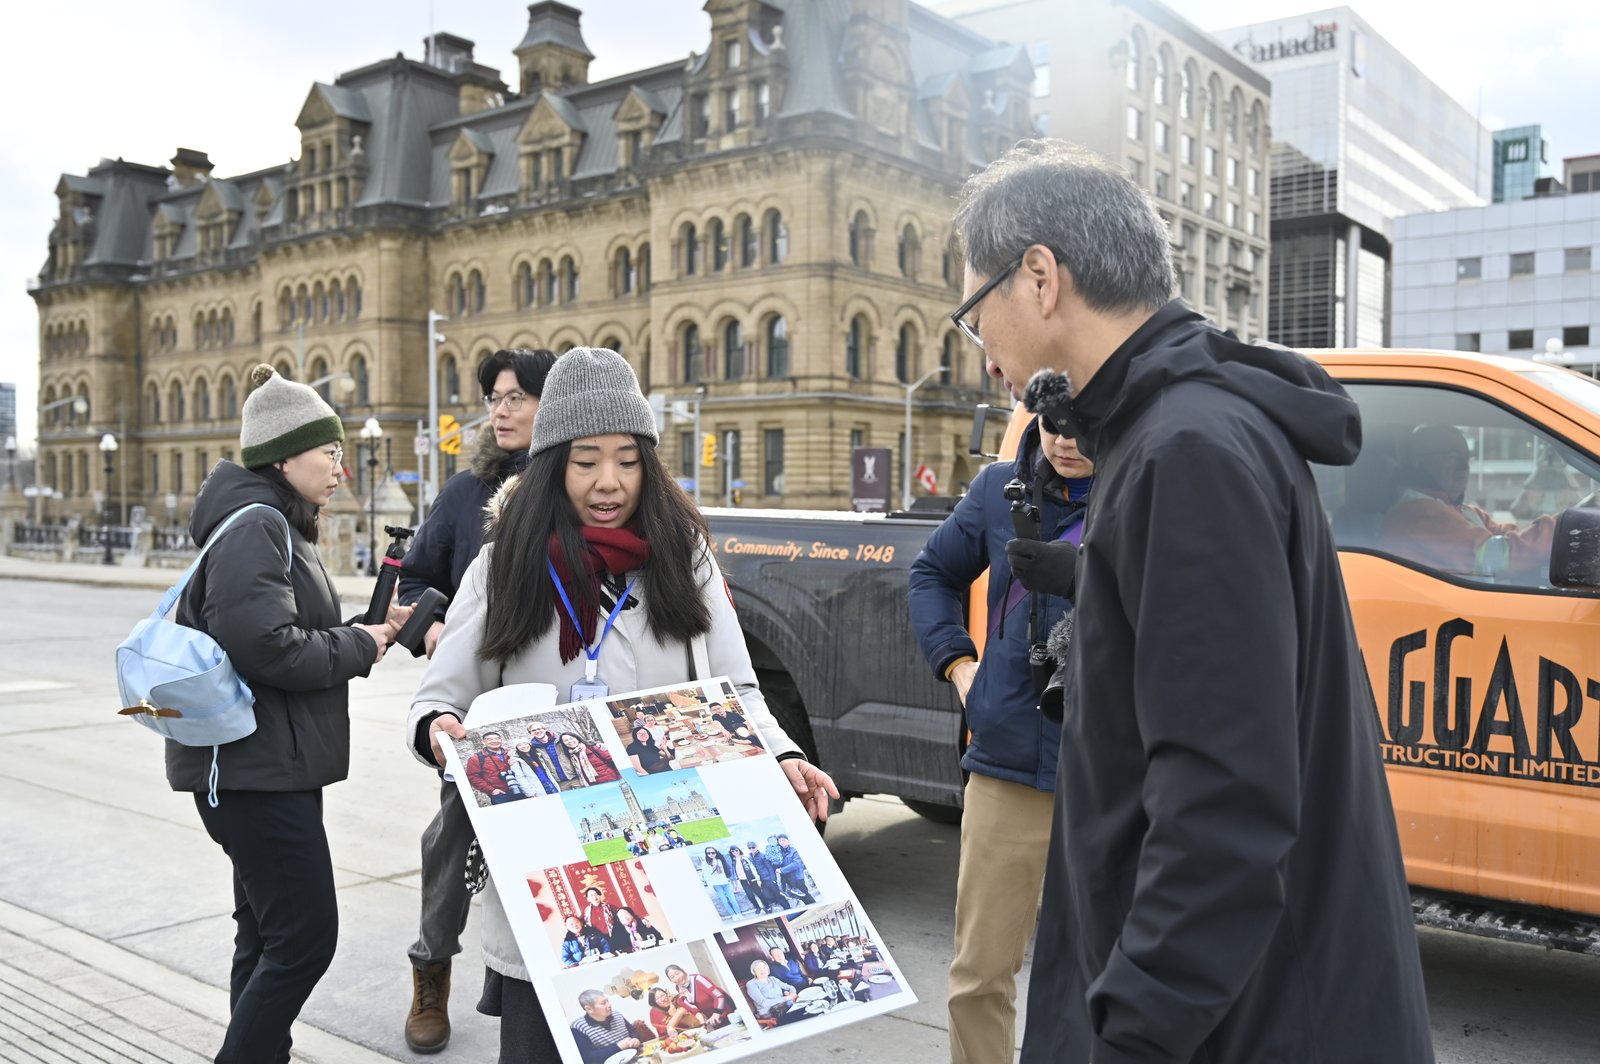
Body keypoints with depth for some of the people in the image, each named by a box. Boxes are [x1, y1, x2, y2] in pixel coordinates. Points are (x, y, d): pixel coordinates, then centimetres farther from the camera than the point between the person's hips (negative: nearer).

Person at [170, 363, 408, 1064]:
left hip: (272, 763, 11)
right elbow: (265, 645, -27)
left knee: (268, 934, 16)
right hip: (254, 766, -11)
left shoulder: (275, 525, 17)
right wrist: (360, 648, -13)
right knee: (306, 937, -7)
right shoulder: (254, 526, -16)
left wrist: (366, 631, 4)